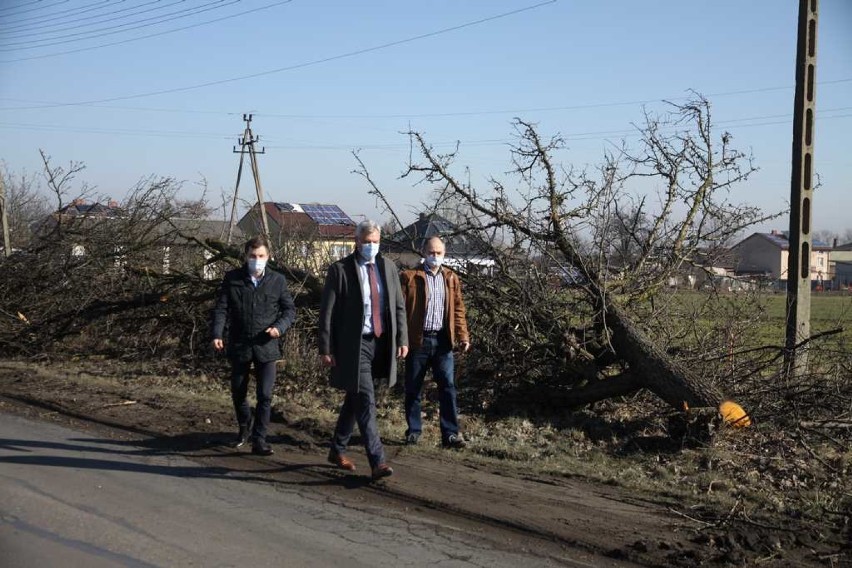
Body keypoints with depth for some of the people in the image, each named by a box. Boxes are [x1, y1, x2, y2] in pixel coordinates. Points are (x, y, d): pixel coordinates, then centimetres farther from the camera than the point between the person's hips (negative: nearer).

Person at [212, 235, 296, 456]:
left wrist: (279, 327, -12)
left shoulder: (277, 280, 2)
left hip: (266, 346, -1)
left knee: (265, 396, -5)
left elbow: (290, 309, 6)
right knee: (238, 392, 14)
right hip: (239, 345, 1)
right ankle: (245, 427, 40)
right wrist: (217, 334, -14)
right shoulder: (232, 279, 1)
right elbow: (221, 308, 0)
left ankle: (259, 440, 3)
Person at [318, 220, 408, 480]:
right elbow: (327, 312, -6)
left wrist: (402, 339, 4)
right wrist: (326, 349, -9)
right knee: (366, 402, -11)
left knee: (354, 400, 16)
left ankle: (337, 450, 31)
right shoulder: (340, 270, -6)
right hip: (354, 344, -5)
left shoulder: (388, 267, 9)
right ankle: (377, 461, -12)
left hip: (381, 343, 5)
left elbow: (398, 307, 13)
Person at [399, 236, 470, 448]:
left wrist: (463, 336, 1)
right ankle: (413, 431, 18)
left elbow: (458, 309, 10)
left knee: (448, 386, -2)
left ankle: (450, 433, 1)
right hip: (417, 339, -2)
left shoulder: (451, 278, 12)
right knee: (413, 388, 6)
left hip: (442, 340, 2)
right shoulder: (409, 277, 0)